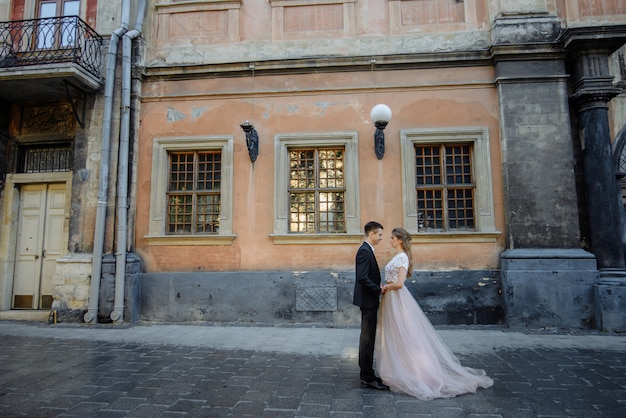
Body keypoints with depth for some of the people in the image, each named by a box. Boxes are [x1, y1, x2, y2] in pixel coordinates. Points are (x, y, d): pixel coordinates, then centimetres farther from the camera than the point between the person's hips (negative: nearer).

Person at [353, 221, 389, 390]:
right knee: (368, 338, -4)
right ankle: (368, 378, 5)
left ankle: (366, 374, 24)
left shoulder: (366, 250, 14)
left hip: (368, 300, 11)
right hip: (368, 300, -11)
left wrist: (378, 288, 9)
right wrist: (379, 290, -17)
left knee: (367, 337, 15)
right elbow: (362, 278, -26)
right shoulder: (365, 251, -18)